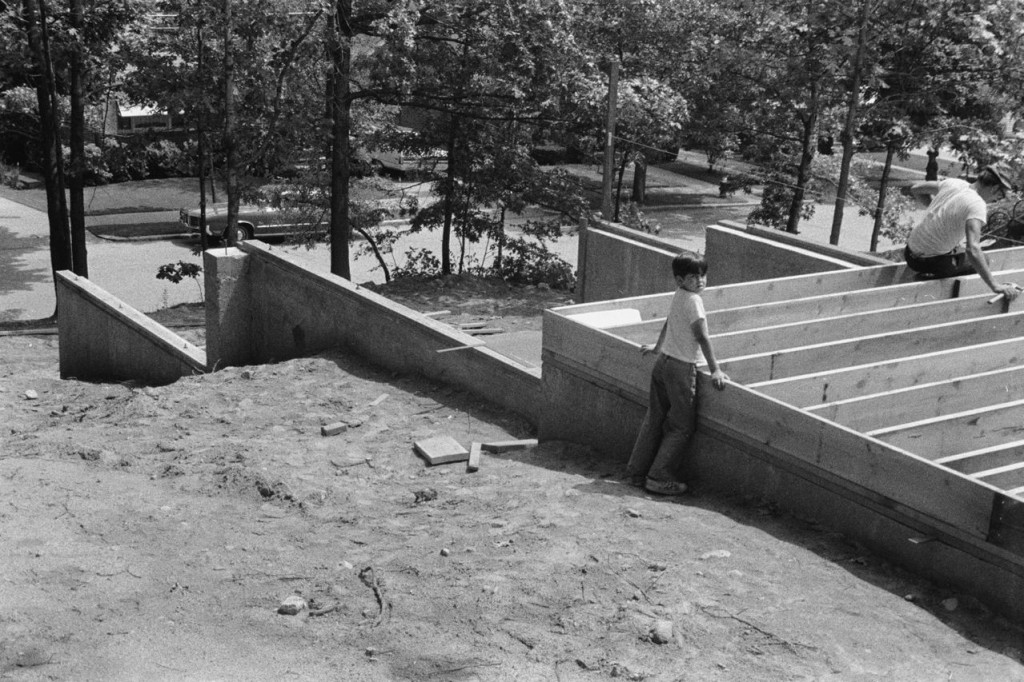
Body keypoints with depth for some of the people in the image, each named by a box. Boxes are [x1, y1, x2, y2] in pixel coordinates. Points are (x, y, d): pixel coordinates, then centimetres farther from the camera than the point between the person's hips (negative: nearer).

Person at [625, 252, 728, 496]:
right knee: (682, 427, 0)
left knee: (655, 419, 17)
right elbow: (702, 337, -19)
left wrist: (659, 346, 42)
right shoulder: (693, 300, -16)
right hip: (681, 368, -9)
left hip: (663, 363, 9)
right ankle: (660, 478, 1)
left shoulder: (678, 296, 10)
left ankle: (637, 470, 23)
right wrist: (715, 370, -17)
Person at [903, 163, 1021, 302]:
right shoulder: (977, 206, -25)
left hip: (909, 252, 7)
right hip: (929, 262, -7)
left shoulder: (953, 183, -3)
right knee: (982, 261, 19)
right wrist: (995, 286, -35)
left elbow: (915, 188, 13)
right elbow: (972, 250, -36)